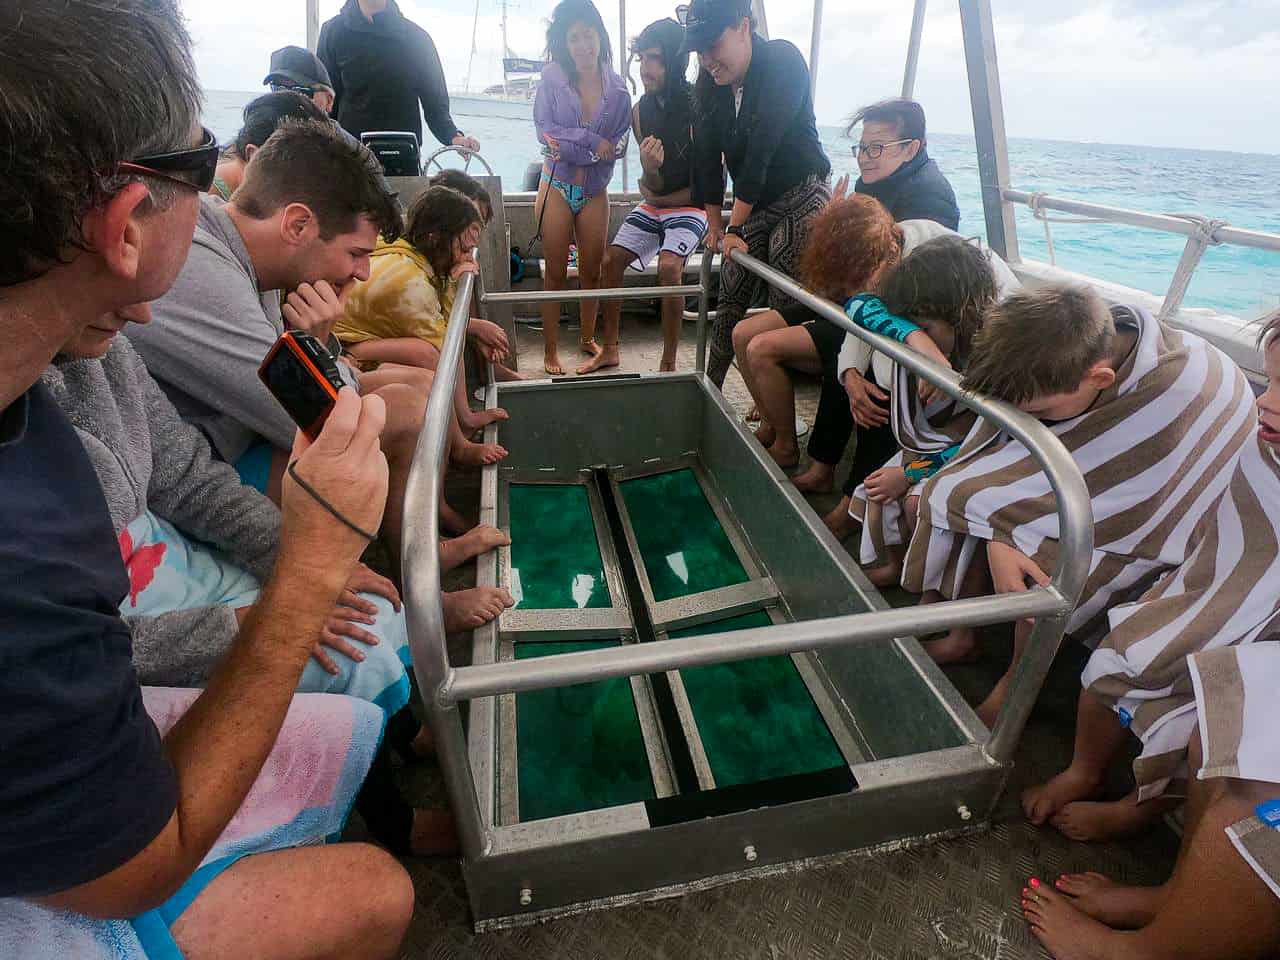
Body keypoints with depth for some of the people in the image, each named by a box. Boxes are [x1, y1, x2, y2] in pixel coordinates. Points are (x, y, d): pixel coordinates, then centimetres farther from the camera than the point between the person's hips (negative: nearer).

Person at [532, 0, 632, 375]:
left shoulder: (617, 89, 4)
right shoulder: (552, 79, -1)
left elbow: (618, 145, -3)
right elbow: (545, 132, -11)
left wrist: (570, 145, -13)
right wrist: (593, 143, -15)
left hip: (595, 191, 2)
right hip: (557, 187, -2)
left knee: (592, 270, 7)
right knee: (556, 273, 0)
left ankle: (588, 338, 25)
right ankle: (551, 350, 7)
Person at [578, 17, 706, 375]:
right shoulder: (641, 111, -2)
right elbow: (654, 184, -2)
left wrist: (662, 198, -5)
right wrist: (650, 168, -27)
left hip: (692, 205, -6)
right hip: (655, 204, 6)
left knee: (669, 267, -29)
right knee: (610, 261, -1)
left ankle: (668, 364, -19)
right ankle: (609, 350, 13)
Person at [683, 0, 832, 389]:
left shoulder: (784, 62, -18)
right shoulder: (709, 84, 2)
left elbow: (762, 150, -25)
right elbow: (707, 156, 3)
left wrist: (734, 227, -27)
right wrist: (715, 224, 2)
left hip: (801, 199, -6)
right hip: (753, 203, 6)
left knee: (786, 305, -8)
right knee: (730, 298, 2)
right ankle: (710, 386, 11)